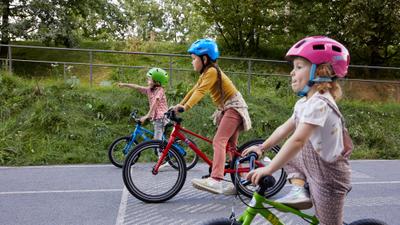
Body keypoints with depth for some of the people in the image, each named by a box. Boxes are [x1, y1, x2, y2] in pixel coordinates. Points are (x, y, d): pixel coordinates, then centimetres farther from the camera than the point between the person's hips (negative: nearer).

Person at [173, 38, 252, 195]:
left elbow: (201, 91, -28)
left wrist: (186, 107, -36)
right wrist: (179, 105, 4)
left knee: (218, 141, -24)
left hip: (233, 107, -11)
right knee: (230, 146, 12)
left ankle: (216, 180, -34)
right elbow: (194, 90, 11)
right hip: (227, 108, 11)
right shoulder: (205, 73, 13)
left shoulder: (212, 71, -17)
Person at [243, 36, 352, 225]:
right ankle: (300, 189, 6)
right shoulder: (304, 102, 5)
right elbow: (285, 128, 11)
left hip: (329, 175, -9)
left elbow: (298, 140, -35)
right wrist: (262, 148, 7)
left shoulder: (318, 103, -26)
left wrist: (269, 169, -35)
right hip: (315, 167, 9)